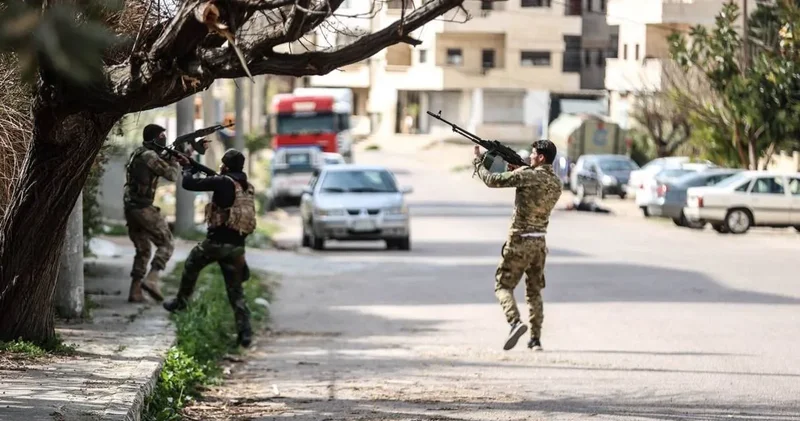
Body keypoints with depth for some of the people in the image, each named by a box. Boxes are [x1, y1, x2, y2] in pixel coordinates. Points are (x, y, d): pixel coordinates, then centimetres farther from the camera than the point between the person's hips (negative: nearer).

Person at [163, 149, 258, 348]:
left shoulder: (223, 182, -11)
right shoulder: (248, 187, 9)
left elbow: (188, 184, -8)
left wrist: (187, 167, 11)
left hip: (217, 241, -5)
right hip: (237, 246, 5)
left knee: (191, 265, 25)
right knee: (236, 291, 8)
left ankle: (180, 302, 36)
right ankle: (245, 333, -1)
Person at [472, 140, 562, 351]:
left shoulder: (528, 176, -15)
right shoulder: (556, 183, 5)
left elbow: (492, 180, -10)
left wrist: (478, 161, 6)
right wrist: (517, 171, 14)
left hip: (519, 241, -6)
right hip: (540, 243, 6)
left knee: (503, 285, 4)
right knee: (534, 290, 15)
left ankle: (515, 322, -20)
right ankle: (536, 338, 11)